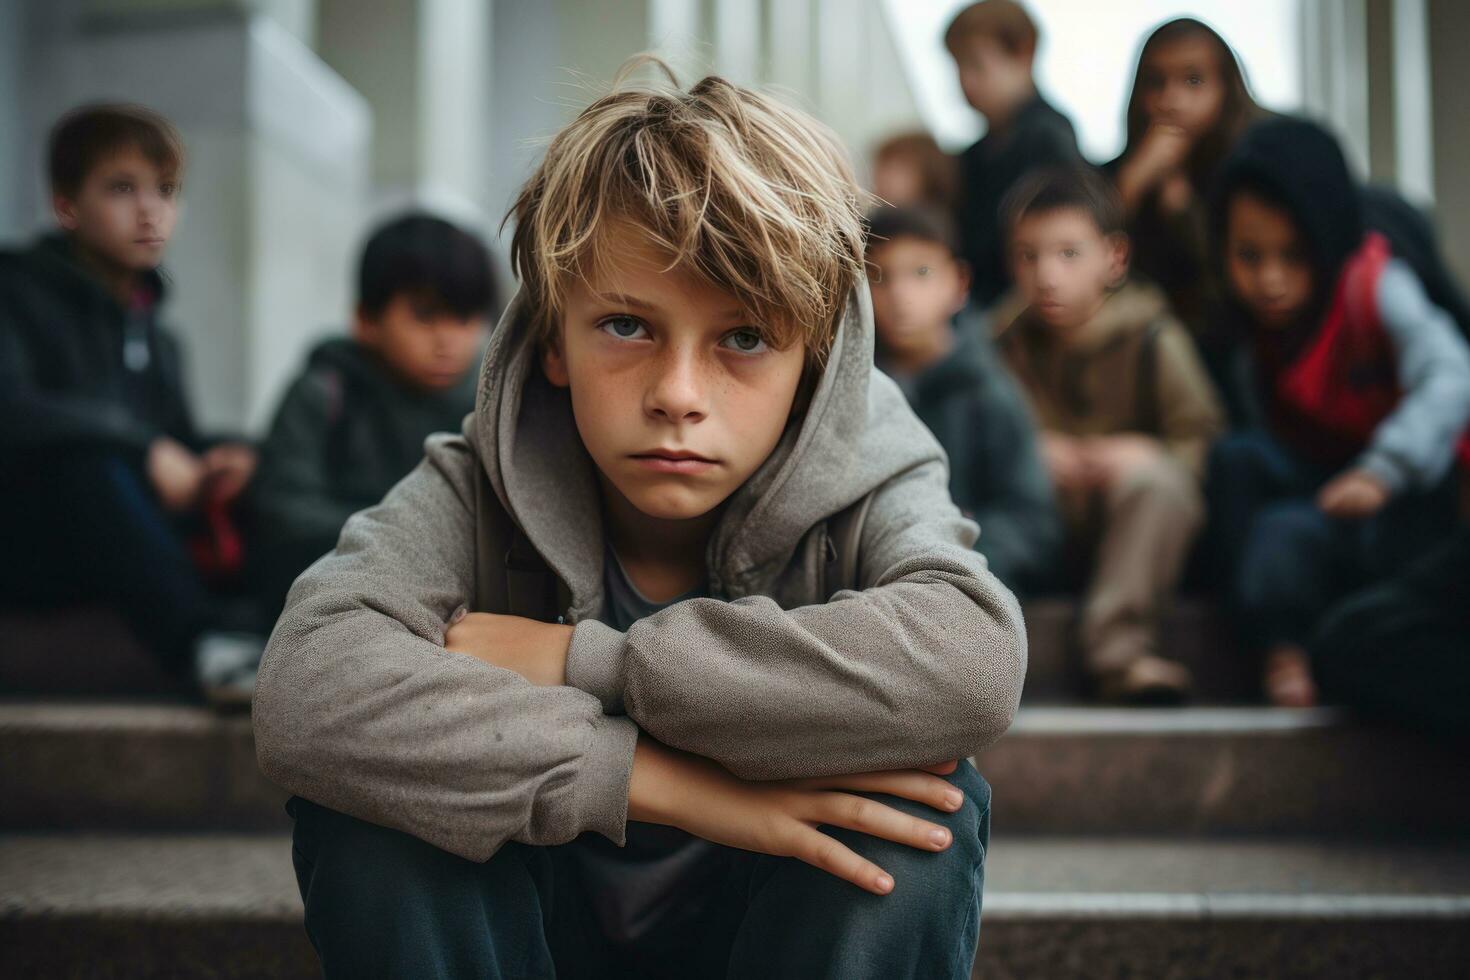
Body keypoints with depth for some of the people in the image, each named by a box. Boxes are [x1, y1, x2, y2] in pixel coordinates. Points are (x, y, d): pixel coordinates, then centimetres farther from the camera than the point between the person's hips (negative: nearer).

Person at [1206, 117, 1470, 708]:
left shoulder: (1375, 288, -17)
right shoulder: (1247, 316, -2)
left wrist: (1381, 471, -43)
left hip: (1407, 502, -6)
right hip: (1308, 481, 6)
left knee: (1287, 531, -33)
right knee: (1237, 457, -23)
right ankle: (1279, 652, -20)